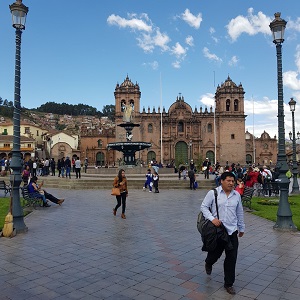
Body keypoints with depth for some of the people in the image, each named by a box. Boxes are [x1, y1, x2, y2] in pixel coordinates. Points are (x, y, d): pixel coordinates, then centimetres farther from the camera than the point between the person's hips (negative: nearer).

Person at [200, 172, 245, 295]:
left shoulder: (237, 195, 4)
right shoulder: (213, 193, -8)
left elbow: (239, 213, 14)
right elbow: (204, 207, -7)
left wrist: (241, 228, 19)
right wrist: (212, 218, -20)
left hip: (232, 231, 3)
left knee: (231, 258, 4)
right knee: (215, 253, 14)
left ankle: (229, 284, 22)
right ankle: (208, 263, 51)